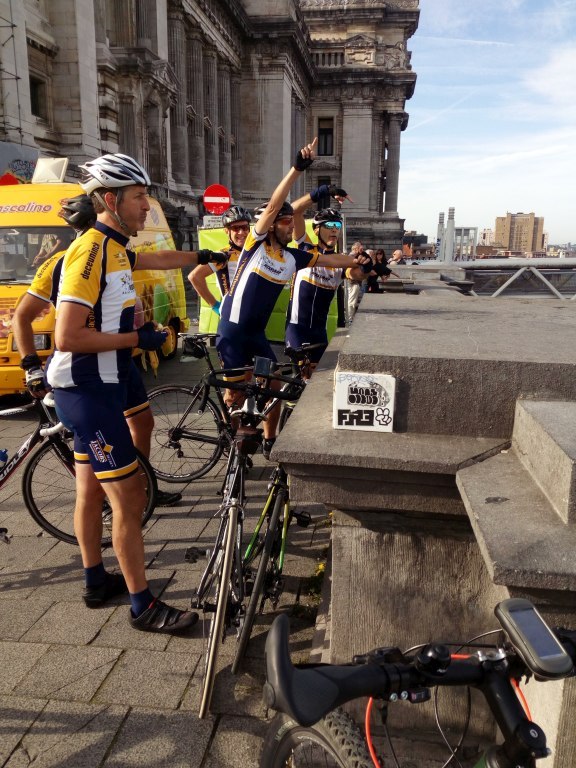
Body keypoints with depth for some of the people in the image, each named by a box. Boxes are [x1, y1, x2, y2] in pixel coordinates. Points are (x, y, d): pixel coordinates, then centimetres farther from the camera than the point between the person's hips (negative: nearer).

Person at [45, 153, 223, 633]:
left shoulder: (115, 249, 9)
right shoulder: (90, 251, -19)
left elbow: (158, 261, 31)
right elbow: (68, 337, -25)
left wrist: (202, 257, 42)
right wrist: (138, 338, -19)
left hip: (98, 387, 10)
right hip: (86, 390, -10)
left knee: (92, 489, 18)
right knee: (129, 497, -4)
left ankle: (96, 581, 34)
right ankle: (143, 606, 9)